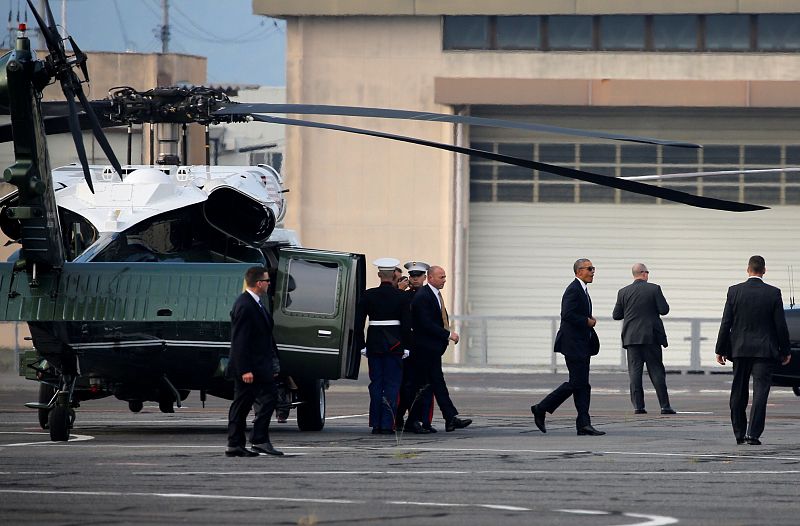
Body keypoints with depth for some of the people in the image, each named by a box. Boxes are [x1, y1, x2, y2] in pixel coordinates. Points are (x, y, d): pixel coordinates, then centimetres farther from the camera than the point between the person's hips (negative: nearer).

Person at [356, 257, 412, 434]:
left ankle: (376, 424, 7)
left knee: (376, 385, 8)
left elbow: (359, 322, 0)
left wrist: (362, 345, 6)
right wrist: (406, 347, 1)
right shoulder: (401, 297, -5)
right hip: (394, 345, -2)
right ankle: (387, 425, -4)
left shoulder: (368, 295, 0)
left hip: (374, 345, 2)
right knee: (392, 385, 1)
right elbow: (407, 324, -5)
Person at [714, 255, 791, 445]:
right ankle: (753, 433, -13)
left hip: (740, 350, 2)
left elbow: (726, 324, -1)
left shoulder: (734, 292, -2)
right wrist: (785, 351, 7)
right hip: (765, 350, -2)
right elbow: (781, 325, -3)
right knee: (760, 392, -3)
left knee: (738, 394, 12)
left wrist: (720, 350, 5)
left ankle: (739, 433, 17)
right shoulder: (773, 293, -5)